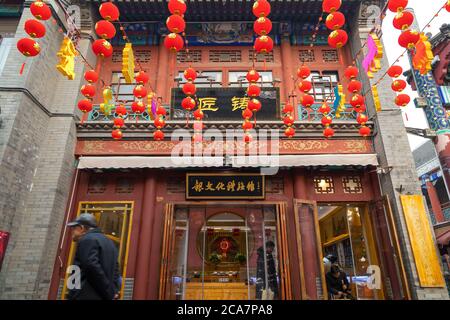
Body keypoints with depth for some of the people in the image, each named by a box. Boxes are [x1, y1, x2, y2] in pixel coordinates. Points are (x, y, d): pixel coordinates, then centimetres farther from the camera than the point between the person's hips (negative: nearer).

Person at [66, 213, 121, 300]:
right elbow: (115, 269, 18)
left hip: (85, 296, -8)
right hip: (103, 297, 9)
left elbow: (93, 268, -18)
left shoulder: (87, 240, -6)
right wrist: (113, 291, 8)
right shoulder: (109, 242, 22)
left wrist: (110, 293, -13)